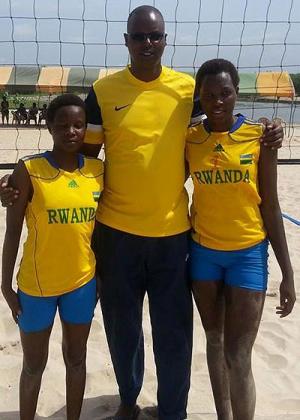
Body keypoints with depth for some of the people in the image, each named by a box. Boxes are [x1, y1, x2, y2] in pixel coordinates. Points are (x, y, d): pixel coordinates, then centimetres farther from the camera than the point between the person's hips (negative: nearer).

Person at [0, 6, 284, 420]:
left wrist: (261, 140, -5)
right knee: (122, 329, 15)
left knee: (174, 332, 10)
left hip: (172, 231, 1)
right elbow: (84, 156, 2)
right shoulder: (103, 91, -2)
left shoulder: (188, 88, 0)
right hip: (116, 230, 0)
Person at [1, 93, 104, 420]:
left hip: (82, 281, 3)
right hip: (36, 285, -3)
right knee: (34, 364, 15)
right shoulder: (28, 170, -13)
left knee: (76, 358, 19)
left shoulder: (98, 170, -3)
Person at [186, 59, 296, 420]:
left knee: (238, 356, -4)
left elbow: (270, 206, -5)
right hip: (202, 251, 3)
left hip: (248, 253, -3)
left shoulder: (259, 137, -9)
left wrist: (287, 273, -5)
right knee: (214, 340, 17)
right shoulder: (189, 140, -3)